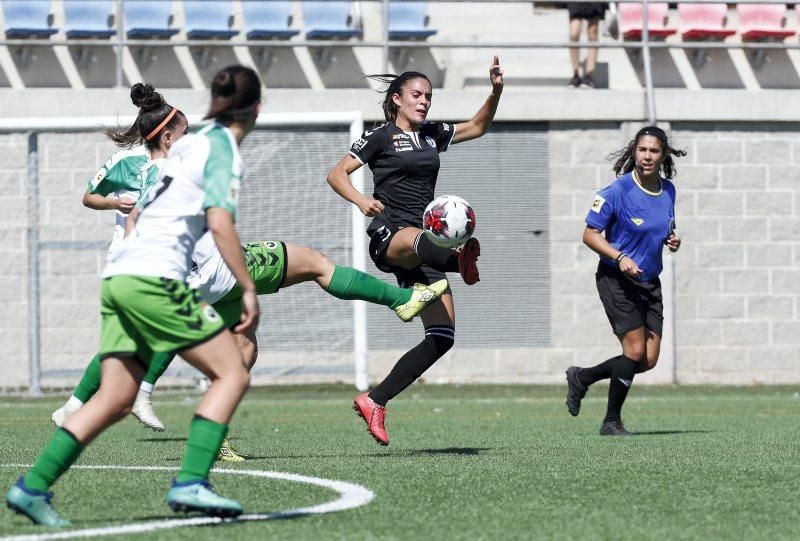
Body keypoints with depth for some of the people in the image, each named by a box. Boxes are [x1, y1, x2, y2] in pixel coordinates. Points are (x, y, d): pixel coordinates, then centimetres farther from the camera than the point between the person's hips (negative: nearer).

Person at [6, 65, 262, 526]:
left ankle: (32, 486, 0)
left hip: (120, 277, 8)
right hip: (154, 277, -8)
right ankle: (191, 483, -14)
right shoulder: (223, 148, -3)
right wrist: (249, 289, -13)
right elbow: (220, 224, -16)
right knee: (232, 373, -3)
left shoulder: (193, 142, 23)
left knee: (115, 401, 5)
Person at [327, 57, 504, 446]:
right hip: (389, 234, -7)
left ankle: (374, 401, 3)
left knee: (442, 336, -3)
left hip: (423, 244, 7)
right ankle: (461, 259, -82)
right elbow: (336, 174, 0)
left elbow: (478, 126, 31)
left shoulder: (432, 135, 20)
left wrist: (496, 92, 14)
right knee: (417, 238, -45)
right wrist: (361, 201, -19)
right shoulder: (380, 137, 4)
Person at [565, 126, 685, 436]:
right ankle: (612, 421, 3)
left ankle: (581, 378, 22)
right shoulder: (618, 191, -14)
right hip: (616, 280, -7)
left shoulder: (668, 190, 5)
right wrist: (620, 257, -25)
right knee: (635, 351, -13)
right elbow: (590, 234, -11)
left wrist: (671, 239, -1)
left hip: (649, 282, 7)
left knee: (649, 360, 1)